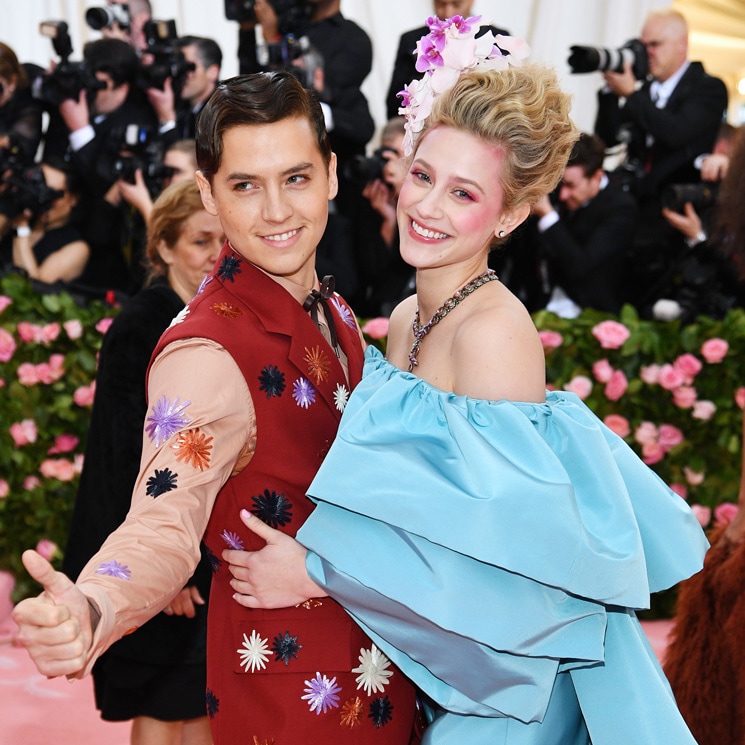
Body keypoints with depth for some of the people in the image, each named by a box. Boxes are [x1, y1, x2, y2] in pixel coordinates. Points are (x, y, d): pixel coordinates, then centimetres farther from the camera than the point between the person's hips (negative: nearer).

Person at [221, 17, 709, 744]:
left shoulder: (494, 329, -21)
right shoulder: (407, 319, 4)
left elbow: (503, 541, -25)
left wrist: (318, 571, -20)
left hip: (506, 677, -7)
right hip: (430, 664, 8)